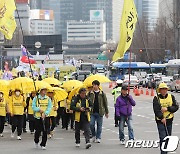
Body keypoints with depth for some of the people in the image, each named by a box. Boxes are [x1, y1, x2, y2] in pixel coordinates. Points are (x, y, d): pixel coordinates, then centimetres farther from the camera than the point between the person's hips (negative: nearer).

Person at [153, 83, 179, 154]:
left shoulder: (171, 97, 3)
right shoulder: (156, 98, -7)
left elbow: (176, 107, -3)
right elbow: (156, 109, -16)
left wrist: (167, 109, -18)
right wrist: (162, 118, -27)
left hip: (169, 120, 4)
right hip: (160, 121, -4)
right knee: (162, 137, -12)